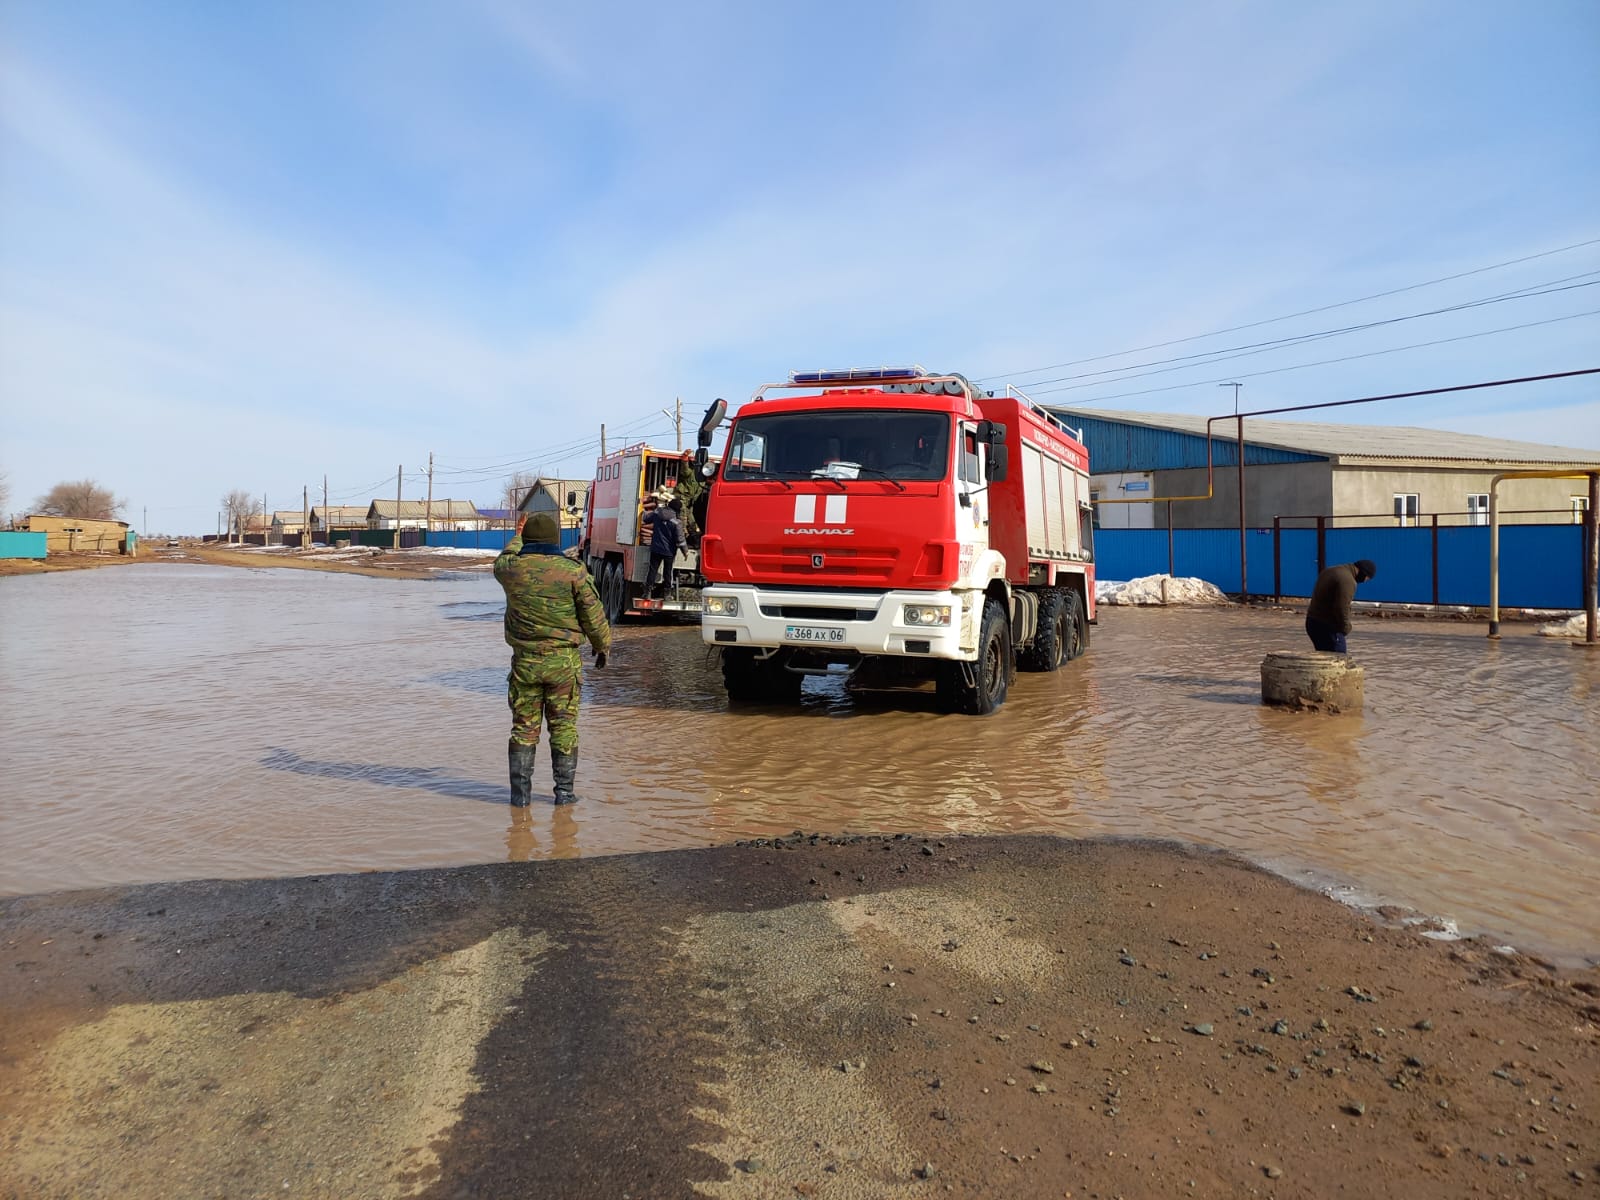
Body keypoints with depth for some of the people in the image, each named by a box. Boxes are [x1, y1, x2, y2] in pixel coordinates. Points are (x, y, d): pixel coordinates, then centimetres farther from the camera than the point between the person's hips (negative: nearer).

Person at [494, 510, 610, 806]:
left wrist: (518, 539, 45)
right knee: (563, 726, 7)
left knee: (524, 727, 9)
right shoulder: (572, 570, -8)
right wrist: (603, 645, 13)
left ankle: (520, 793, 11)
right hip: (563, 660, -2)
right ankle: (564, 791, 10)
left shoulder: (511, 568, -1)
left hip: (525, 660, 2)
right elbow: (592, 614, -3)